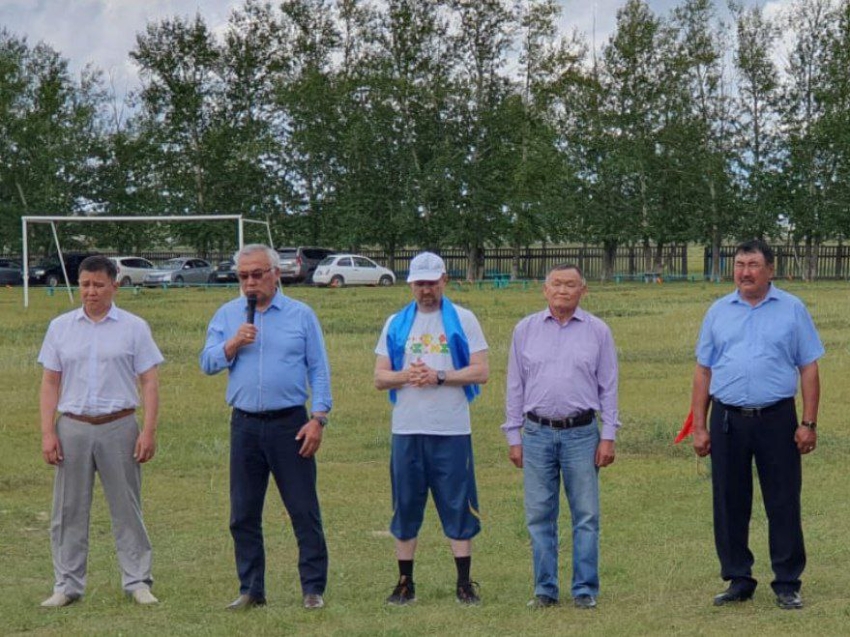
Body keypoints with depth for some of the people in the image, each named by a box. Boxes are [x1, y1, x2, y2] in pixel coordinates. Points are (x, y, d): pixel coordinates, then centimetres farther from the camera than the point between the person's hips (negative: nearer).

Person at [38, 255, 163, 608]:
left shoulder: (134, 328, 3)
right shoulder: (60, 327, 8)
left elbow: (149, 382, 1)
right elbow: (50, 383, 8)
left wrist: (149, 431, -8)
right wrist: (48, 432, 0)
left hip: (118, 427, -2)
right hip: (72, 428, 2)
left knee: (127, 509, 2)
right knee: (68, 511, 4)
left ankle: (138, 582, 9)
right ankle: (67, 585, 11)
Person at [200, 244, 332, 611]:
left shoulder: (301, 315, 3)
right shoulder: (227, 316, 10)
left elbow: (319, 370, 2)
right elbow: (207, 363, 6)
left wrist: (318, 418, -6)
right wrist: (232, 344, -12)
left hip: (290, 424, -3)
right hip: (245, 425, 3)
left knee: (304, 511, -2)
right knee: (243, 515, 6)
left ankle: (313, 588, 5)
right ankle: (251, 590, 15)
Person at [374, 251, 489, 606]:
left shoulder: (463, 320, 5)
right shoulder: (396, 324, 12)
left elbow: (481, 372, -3)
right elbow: (380, 377, 9)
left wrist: (439, 376, -13)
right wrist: (406, 376, -12)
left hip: (452, 429, -2)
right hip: (406, 429, 2)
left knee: (458, 506, -1)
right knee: (406, 505, 5)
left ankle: (464, 583, 4)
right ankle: (405, 583, 13)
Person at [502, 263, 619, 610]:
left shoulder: (597, 331, 4)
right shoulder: (526, 330, 8)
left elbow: (608, 386, 5)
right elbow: (515, 386, 10)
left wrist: (608, 436, -1)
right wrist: (513, 437, 6)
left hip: (581, 434, -1)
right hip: (537, 434, 1)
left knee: (586, 516, 0)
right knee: (539, 516, 4)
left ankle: (585, 590, 7)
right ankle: (545, 589, 12)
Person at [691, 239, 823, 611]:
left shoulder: (792, 310, 4)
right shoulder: (718, 312, 10)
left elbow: (808, 369, 3)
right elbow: (703, 371, 11)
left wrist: (809, 423, -5)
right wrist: (699, 427, 5)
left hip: (776, 419, -2)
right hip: (728, 420, 2)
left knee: (783, 504, 0)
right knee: (729, 505, 7)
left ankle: (787, 584, 9)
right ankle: (738, 580, 18)